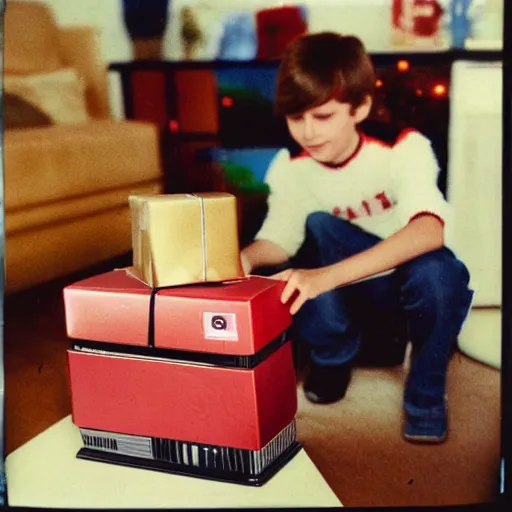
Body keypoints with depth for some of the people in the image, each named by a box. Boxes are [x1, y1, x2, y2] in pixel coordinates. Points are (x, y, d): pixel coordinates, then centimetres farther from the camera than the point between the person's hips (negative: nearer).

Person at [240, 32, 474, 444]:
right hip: (353, 285, 3)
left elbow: (429, 231, -41)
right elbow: (279, 239, -12)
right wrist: (244, 259, -38)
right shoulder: (290, 168, -13)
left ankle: (426, 392, -9)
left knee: (436, 269, -37)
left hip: (413, 276, -3)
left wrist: (327, 275, -54)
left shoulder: (403, 149, -25)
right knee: (319, 225, -27)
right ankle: (333, 355, -2)